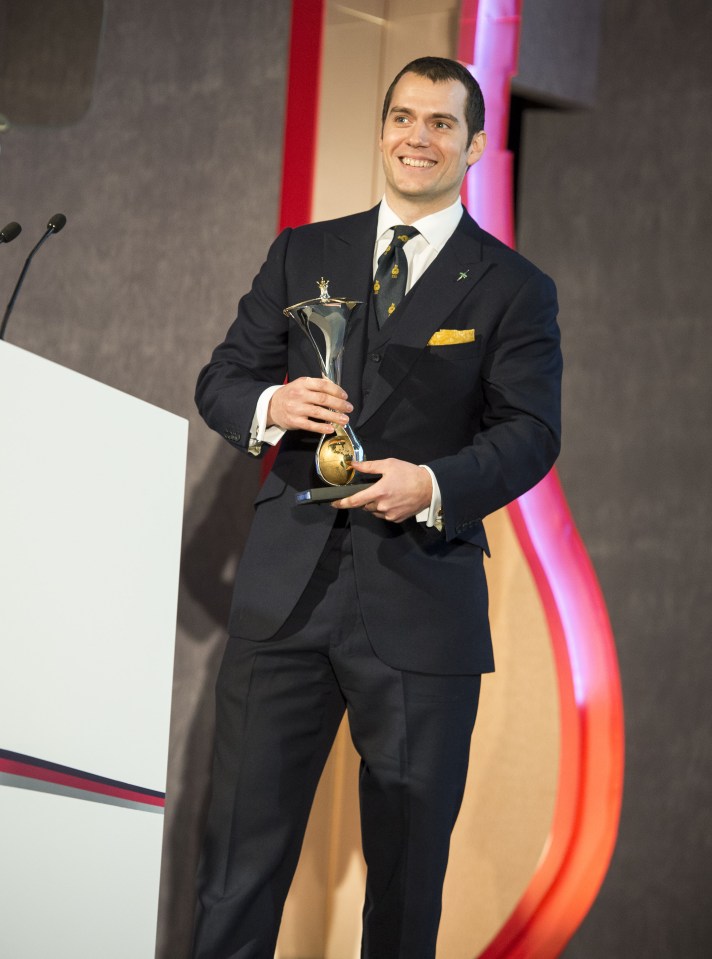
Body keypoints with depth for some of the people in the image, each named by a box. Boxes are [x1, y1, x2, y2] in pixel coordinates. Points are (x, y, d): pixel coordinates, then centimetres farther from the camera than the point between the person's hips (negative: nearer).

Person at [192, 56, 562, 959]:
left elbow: (530, 433, -4)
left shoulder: (513, 288, 4)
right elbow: (220, 377, 11)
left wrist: (435, 485, -22)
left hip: (422, 602, -2)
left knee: (409, 858, 7)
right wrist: (270, 404, -13)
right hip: (287, 582, 2)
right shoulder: (303, 254, 13)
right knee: (242, 841, 3)